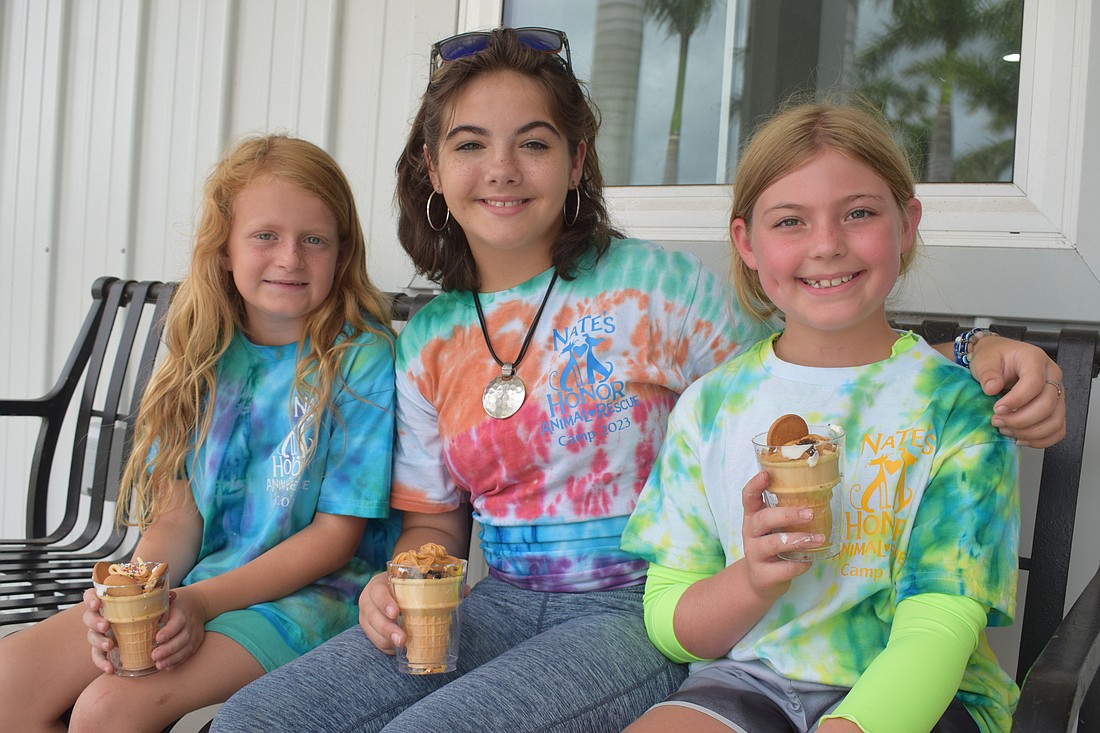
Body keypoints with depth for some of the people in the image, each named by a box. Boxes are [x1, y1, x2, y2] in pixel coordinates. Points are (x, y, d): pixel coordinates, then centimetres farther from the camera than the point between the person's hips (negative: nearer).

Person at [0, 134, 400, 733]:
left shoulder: (364, 362, -9)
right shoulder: (206, 358, 9)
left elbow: (337, 533, -10)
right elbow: (180, 512, 7)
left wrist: (202, 601, -19)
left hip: (310, 593, -5)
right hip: (190, 586, 5)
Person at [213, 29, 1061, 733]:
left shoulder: (660, 286, -5)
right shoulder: (428, 343, 10)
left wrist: (975, 356, -19)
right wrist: (398, 583, -5)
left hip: (639, 614, -5)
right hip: (497, 605, 5)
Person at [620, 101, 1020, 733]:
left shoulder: (955, 404, -1)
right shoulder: (711, 404, 5)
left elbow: (938, 628, -11)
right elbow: (668, 627, 5)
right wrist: (753, 580, -17)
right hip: (747, 678, 2)